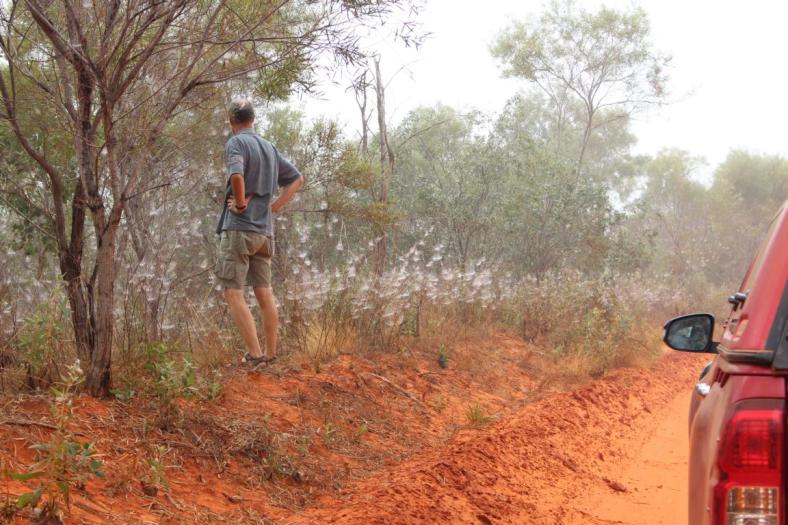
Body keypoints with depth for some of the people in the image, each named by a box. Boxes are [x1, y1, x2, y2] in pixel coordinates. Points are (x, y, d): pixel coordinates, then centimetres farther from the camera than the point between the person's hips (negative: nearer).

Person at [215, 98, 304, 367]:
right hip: (265, 231, 7)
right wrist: (274, 207, 11)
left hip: (238, 228, -7)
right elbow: (297, 179, 19)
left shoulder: (236, 143, -8)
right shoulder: (269, 147, 14)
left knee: (233, 294, -5)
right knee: (264, 294, 10)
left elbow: (237, 175, -29)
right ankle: (270, 354, 14)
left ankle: (255, 355, -11)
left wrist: (240, 204, -13)